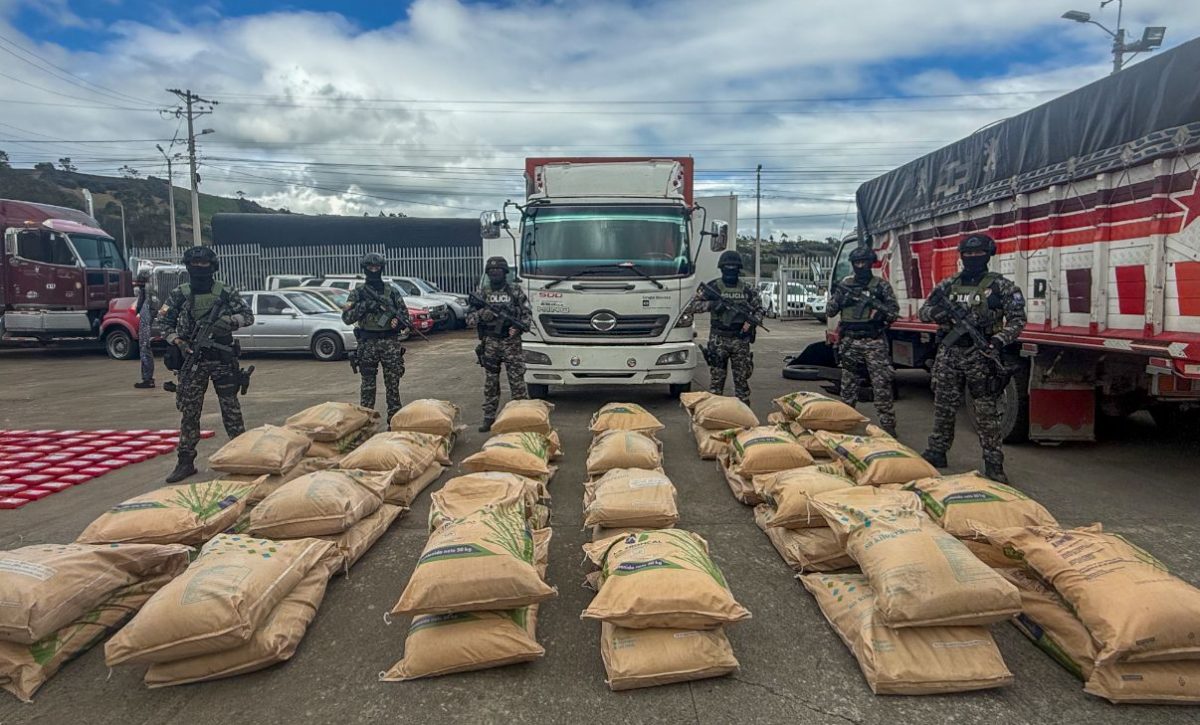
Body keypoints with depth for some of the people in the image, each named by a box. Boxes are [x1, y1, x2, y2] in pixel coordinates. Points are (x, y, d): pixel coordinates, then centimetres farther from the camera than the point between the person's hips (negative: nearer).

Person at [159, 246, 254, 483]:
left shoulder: (226, 293, 0)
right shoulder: (179, 294, 3)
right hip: (192, 360, 1)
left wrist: (229, 321, -16)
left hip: (223, 360, -1)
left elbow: (248, 315, 3)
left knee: (231, 409, 3)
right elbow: (165, 322, 9)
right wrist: (177, 340, -9)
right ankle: (186, 462, 12)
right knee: (189, 412, 5)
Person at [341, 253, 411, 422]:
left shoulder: (392, 291, 6)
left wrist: (400, 321, -15)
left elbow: (405, 313, 7)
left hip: (390, 342, 1)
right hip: (367, 343, -1)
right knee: (368, 385, 4)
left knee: (393, 383, 3)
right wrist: (364, 306, -15)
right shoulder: (358, 292, 4)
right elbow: (346, 317, -2)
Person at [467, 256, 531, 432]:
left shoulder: (515, 291, 2)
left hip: (512, 342, -2)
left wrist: (519, 327, -14)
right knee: (490, 382, 8)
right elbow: (469, 318, 6)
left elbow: (527, 314, 5)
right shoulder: (481, 292, 6)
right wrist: (480, 315, -15)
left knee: (517, 380, -3)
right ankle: (489, 417, 16)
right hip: (489, 343, 2)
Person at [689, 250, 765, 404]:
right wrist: (711, 305, -16)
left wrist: (751, 321, -7)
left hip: (740, 340, 2)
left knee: (742, 379, 6)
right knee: (716, 378, 2)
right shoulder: (712, 287, 1)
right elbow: (693, 305, -2)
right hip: (718, 340, -1)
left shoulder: (747, 289, 6)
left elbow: (759, 309, 12)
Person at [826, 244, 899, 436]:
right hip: (850, 342, 3)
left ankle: (888, 428, -1)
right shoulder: (845, 285, 9)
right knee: (848, 386, 9)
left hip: (875, 342, -2)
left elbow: (894, 311, 0)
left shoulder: (881, 286, 2)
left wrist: (877, 305, -17)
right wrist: (839, 297, -10)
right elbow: (829, 311, 7)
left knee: (882, 386, -4)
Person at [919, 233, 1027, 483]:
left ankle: (993, 464, 3)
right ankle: (937, 452, 22)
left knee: (986, 411, -2)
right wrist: (939, 311, -12)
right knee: (943, 406, 10)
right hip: (948, 353, 4)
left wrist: (1000, 339, -21)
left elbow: (1017, 319, -4)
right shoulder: (947, 285, 11)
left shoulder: (1001, 285, 0)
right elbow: (923, 312, 11)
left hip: (981, 355, -4)